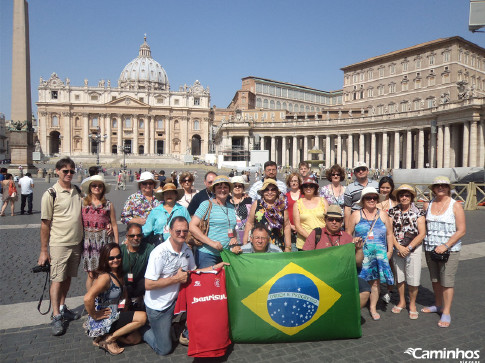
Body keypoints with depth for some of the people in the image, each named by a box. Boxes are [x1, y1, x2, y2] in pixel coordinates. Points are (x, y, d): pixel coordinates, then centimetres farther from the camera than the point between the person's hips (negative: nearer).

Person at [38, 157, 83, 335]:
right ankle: (56, 317, 7)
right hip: (59, 244, -5)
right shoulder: (50, 194, -9)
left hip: (76, 243, 5)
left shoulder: (78, 191, 6)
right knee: (57, 279, 0)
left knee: (68, 277, 15)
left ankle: (62, 308, 29)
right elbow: (45, 224, -8)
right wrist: (44, 250, -8)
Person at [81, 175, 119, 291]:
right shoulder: (83, 203, 7)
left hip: (105, 240, 0)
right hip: (88, 239, 0)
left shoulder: (108, 205, 8)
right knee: (91, 274, 2)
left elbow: (114, 225, 9)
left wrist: (116, 244, 6)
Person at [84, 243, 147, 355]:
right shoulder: (105, 277, -23)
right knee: (142, 317, -15)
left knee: (136, 338, 9)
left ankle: (106, 336, 14)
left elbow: (123, 294, 17)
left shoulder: (118, 274, 4)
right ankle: (108, 340, -5)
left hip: (113, 316, 9)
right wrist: (94, 315, -22)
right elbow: (88, 298, -36)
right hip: (102, 322, -9)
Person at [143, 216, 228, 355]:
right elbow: (148, 285, -27)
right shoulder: (159, 253, -26)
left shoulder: (187, 249, -2)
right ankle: (145, 332, 28)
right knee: (164, 349, 0)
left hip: (176, 299, 6)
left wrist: (214, 267, -2)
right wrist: (176, 278, -25)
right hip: (158, 306, -6)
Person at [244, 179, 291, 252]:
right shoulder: (256, 204, 5)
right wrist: (245, 243, 1)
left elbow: (287, 226, 6)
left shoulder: (282, 205, 5)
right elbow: (249, 223, 6)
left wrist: (288, 247, 4)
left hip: (278, 246, 0)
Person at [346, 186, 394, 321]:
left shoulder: (383, 215, 10)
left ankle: (373, 307, 19)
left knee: (375, 281, 6)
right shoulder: (356, 215, 4)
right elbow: (348, 234, 4)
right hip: (361, 254, -2)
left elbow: (389, 234, 13)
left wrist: (390, 251, 8)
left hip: (380, 254, 2)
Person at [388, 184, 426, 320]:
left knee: (413, 279, 0)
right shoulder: (393, 211, 2)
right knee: (399, 277, 12)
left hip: (413, 249, -2)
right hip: (397, 249, 2)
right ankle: (401, 302, 32)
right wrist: (399, 247, -12)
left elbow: (422, 234, -8)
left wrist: (408, 248, -13)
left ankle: (412, 304, 22)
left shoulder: (418, 212, -4)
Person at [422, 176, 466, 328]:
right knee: (435, 279, 15)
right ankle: (438, 305, 32)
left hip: (449, 249, -4)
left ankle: (446, 313, 8)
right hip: (430, 248, 5)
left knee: (447, 281, -3)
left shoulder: (455, 206, -6)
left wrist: (446, 246, -18)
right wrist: (425, 244, 3)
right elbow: (423, 226, 14)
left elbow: (461, 230, -10)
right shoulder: (428, 205, 6)